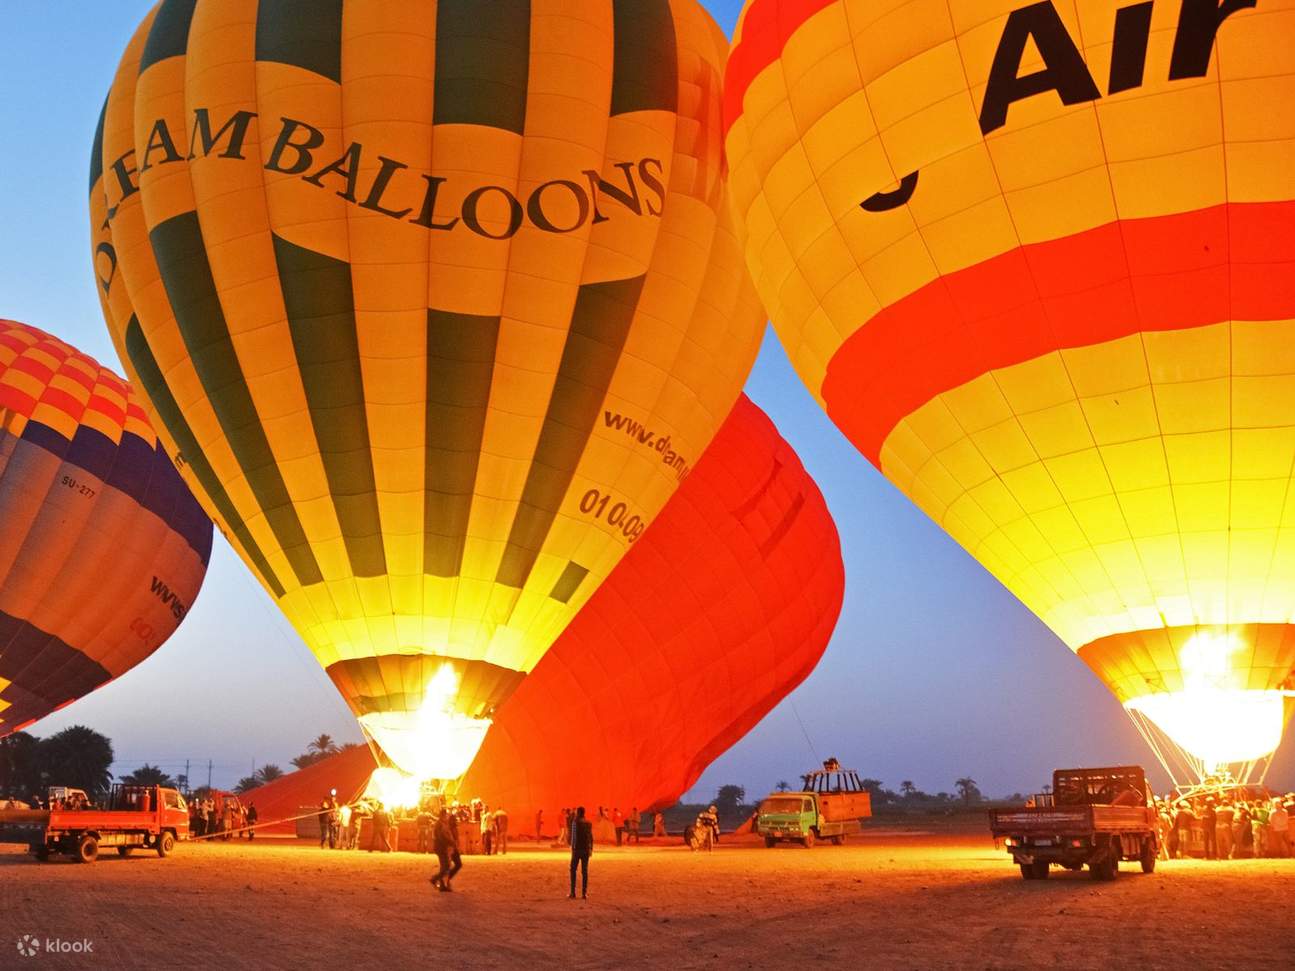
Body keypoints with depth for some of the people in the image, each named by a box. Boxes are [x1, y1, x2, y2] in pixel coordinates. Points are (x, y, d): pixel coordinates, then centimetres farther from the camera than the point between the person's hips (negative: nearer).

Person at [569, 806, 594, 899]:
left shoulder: (575, 822, -8)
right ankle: (584, 893, 3)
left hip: (577, 849, -4)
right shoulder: (589, 823, 7)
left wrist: (572, 847, -10)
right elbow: (591, 837, 11)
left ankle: (573, 893, 2)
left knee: (573, 870, 6)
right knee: (584, 871, 6)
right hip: (586, 849, 4)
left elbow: (574, 836, -13)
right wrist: (591, 849, 17)